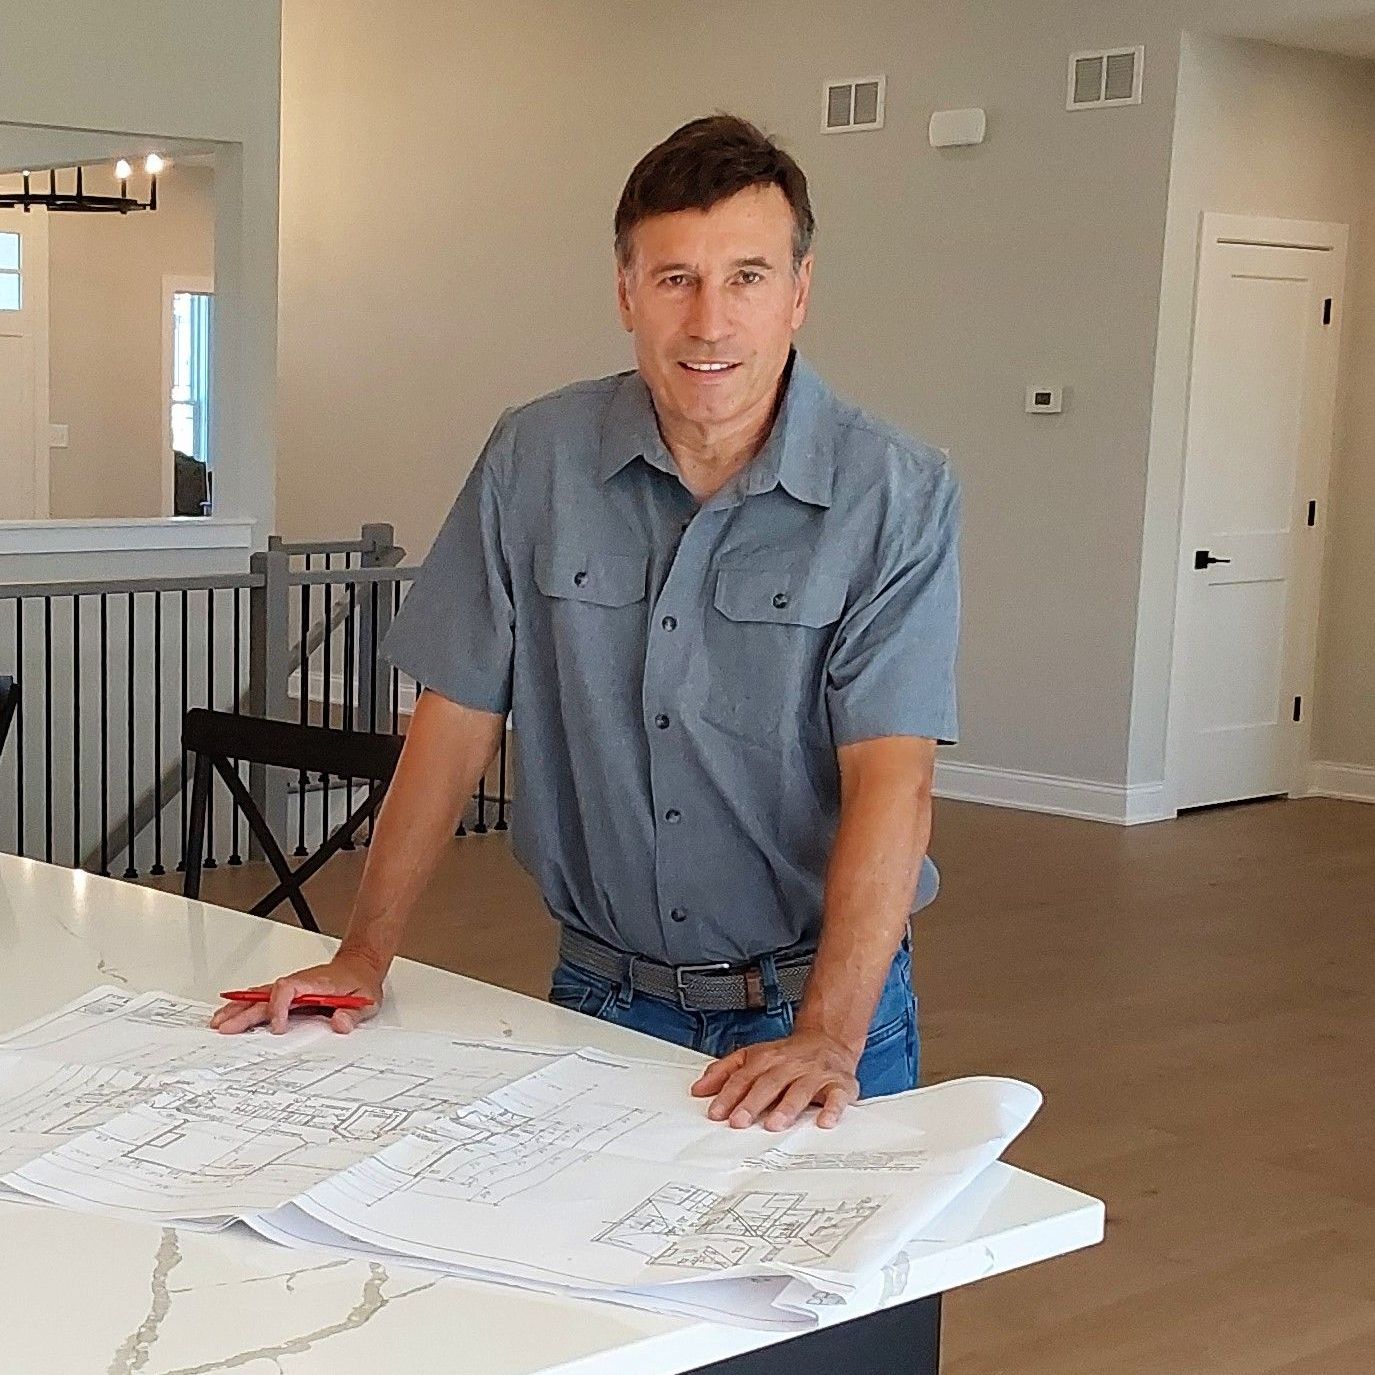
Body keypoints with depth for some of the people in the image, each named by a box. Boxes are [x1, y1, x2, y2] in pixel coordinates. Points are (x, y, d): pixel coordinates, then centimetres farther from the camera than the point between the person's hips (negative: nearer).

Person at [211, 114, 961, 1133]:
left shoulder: (898, 497, -12)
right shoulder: (535, 462, -4)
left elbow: (891, 779, -20)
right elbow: (459, 716, 0)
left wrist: (827, 1036, -30)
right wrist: (365, 954, -3)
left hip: (821, 1002, -2)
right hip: (601, 998, 2)